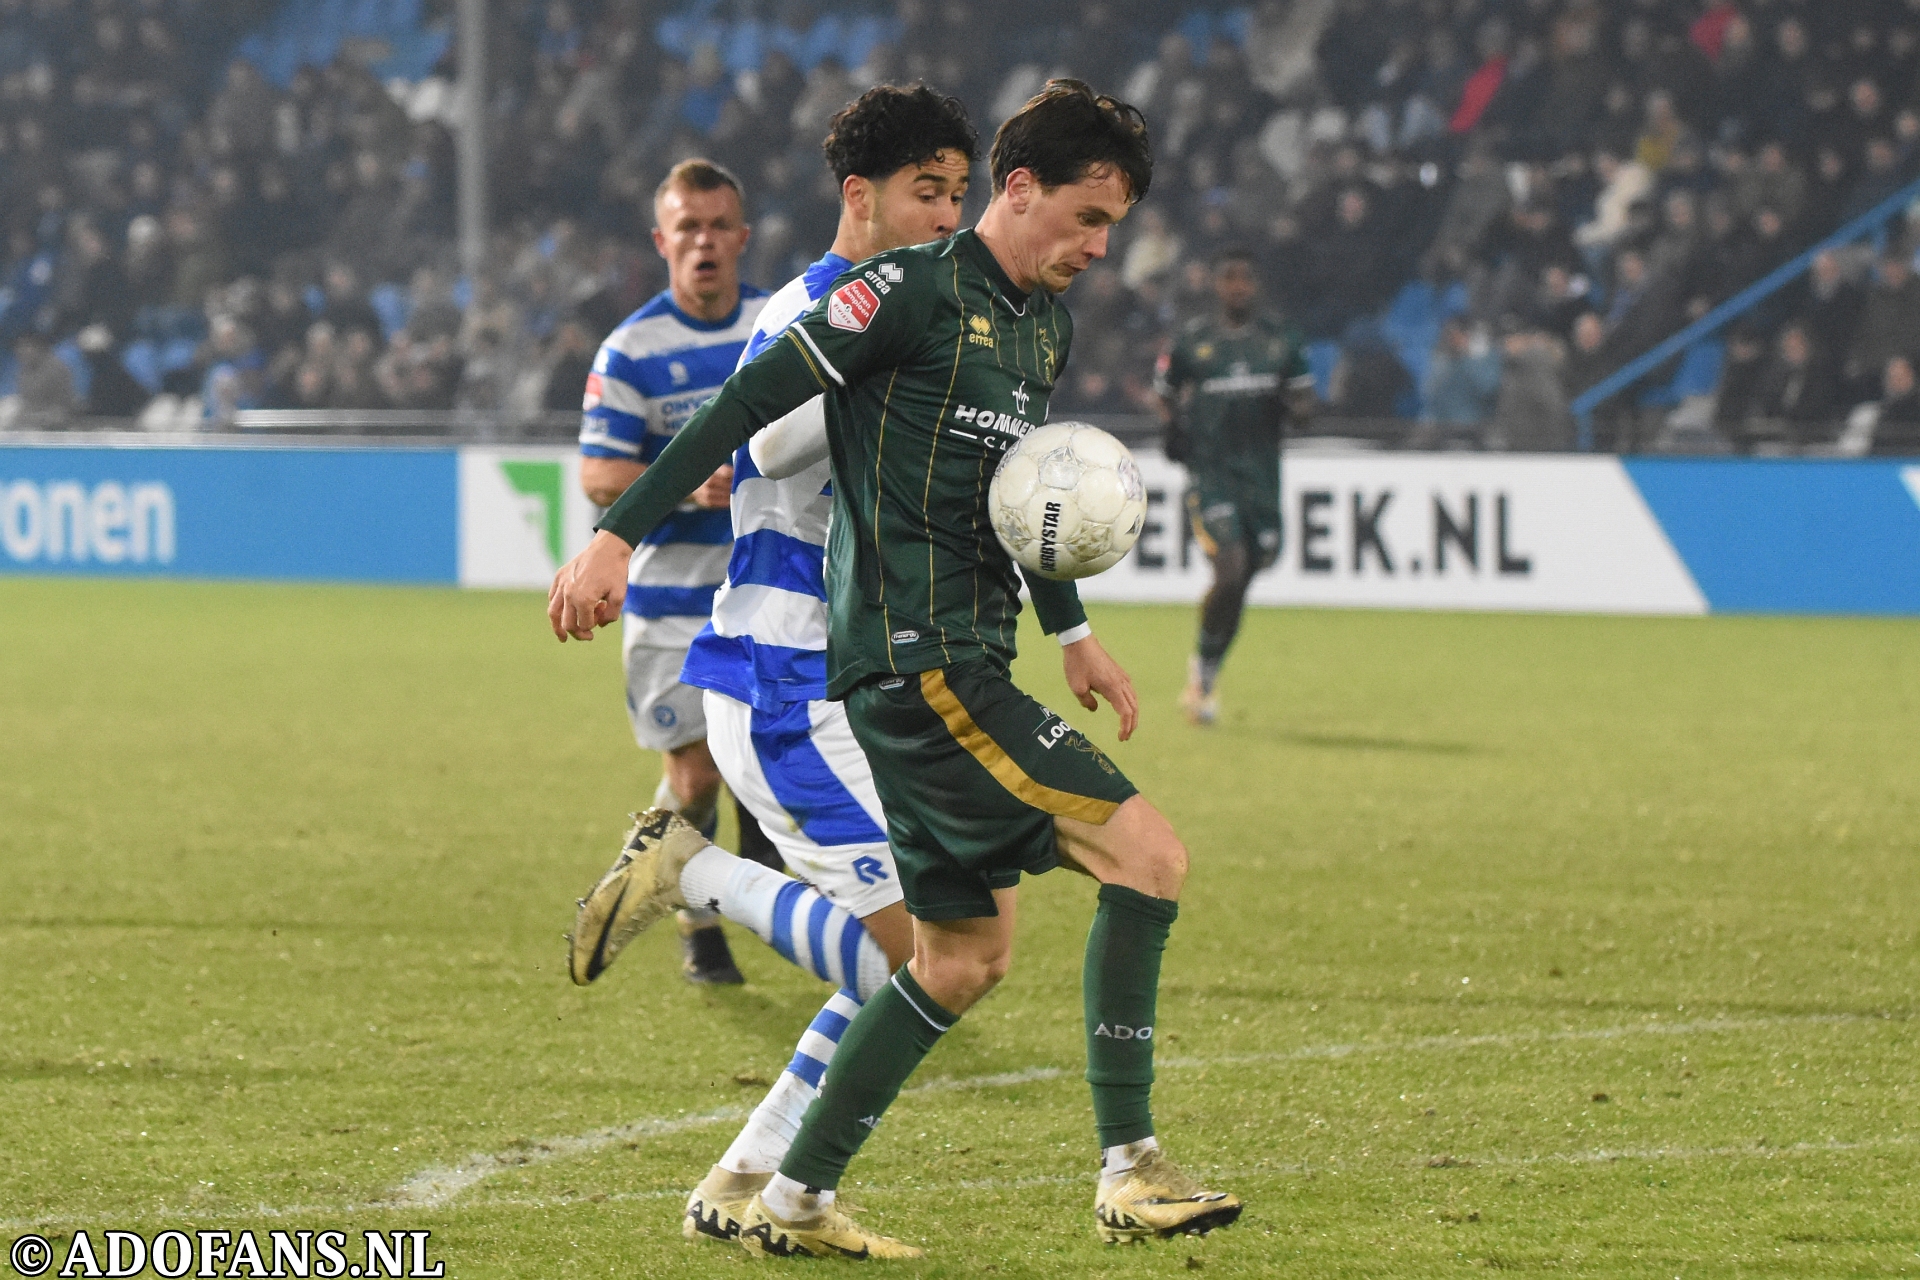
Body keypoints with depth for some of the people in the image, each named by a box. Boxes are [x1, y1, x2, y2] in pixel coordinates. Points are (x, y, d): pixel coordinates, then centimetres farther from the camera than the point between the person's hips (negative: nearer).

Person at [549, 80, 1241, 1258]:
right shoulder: (913, 291, -11)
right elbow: (752, 403, -12)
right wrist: (616, 539, -15)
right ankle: (1129, 1171, -11)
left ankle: (796, 1202, 18)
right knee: (1151, 855, -14)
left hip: (966, 670, 10)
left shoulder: (1047, 328, 16)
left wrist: (1073, 632, 37)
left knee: (968, 958, 12)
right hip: (917, 664, -10)